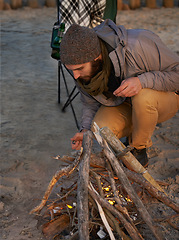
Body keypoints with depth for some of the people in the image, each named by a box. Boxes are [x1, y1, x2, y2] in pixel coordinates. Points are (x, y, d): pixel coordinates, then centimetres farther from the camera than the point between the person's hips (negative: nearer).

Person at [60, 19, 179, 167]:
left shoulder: (137, 45, -33)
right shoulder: (82, 68, -15)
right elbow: (91, 103, 1)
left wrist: (143, 81, -40)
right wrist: (86, 131, -16)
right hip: (123, 105, 4)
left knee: (143, 98, -38)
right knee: (101, 129, -25)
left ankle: (139, 149, -9)